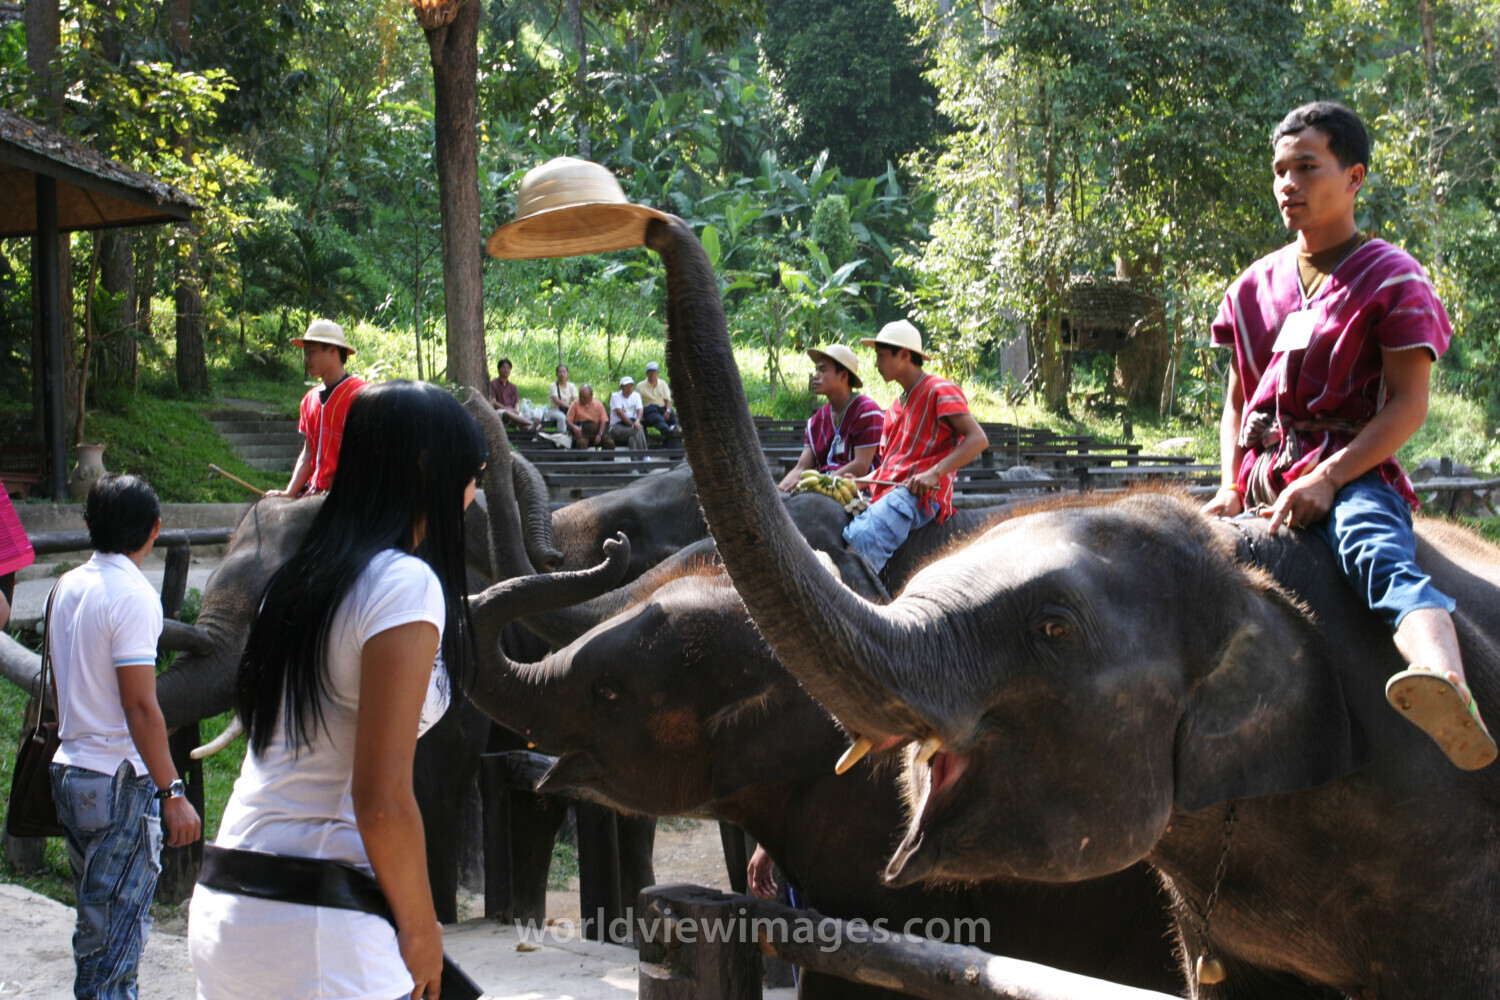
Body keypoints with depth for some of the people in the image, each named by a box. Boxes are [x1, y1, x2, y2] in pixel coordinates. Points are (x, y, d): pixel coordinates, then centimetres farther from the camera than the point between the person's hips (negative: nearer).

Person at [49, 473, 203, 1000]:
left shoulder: (67, 587, 8)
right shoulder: (132, 595, -16)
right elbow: (140, 705, -20)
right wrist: (172, 792, -17)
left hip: (70, 772, 8)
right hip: (120, 783, -8)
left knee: (99, 922, 18)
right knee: (114, 939, -3)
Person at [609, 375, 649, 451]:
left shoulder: (636, 395, 15)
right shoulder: (615, 396, 2)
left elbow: (640, 410, -1)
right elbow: (619, 413, -10)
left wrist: (637, 421, -25)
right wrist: (632, 424, -22)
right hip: (617, 426, -3)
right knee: (638, 431, -32)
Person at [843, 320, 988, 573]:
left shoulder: (939, 391, 0)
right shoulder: (896, 405, 27)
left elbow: (978, 439, -12)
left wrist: (934, 473, -22)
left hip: (918, 496, -9)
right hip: (886, 493, 9)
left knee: (862, 542, -35)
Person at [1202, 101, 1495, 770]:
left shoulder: (1390, 277, 2)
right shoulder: (1257, 285, 19)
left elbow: (1409, 404, -7)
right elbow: (1237, 399, 24)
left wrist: (1326, 479, -18)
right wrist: (1230, 488, 6)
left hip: (1351, 472, -8)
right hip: (1262, 480, 8)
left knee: (1381, 557, -39)